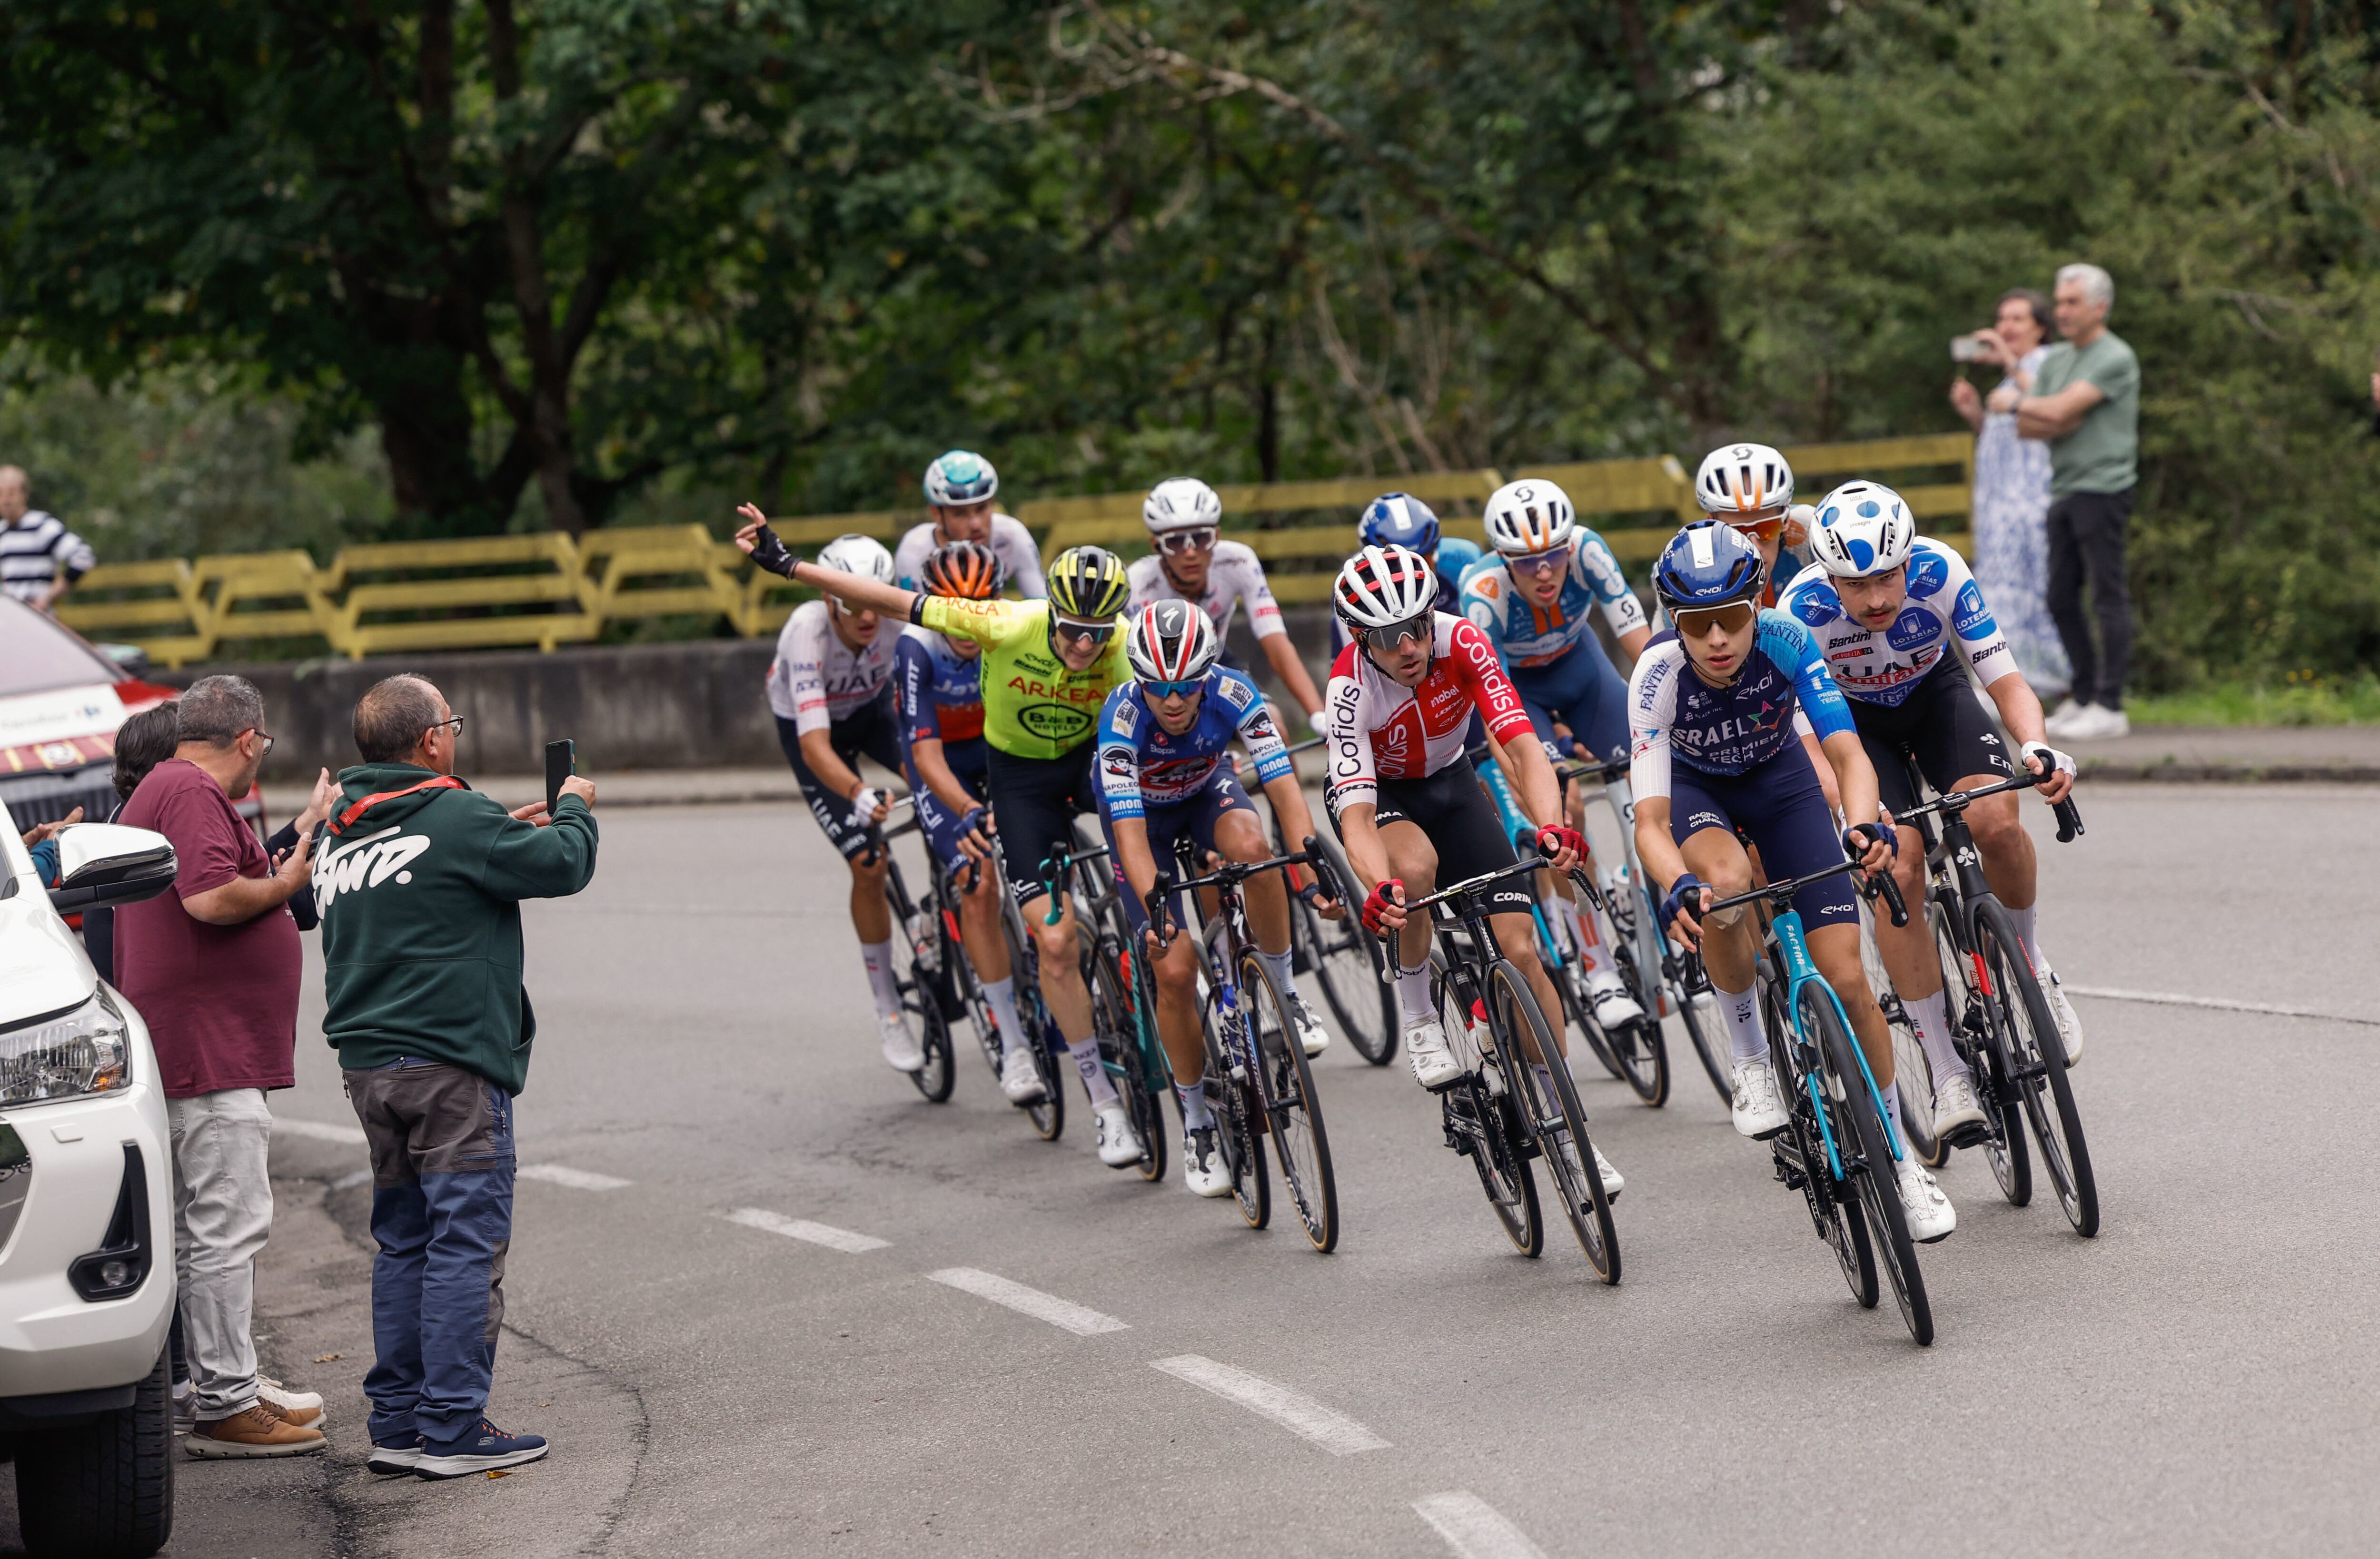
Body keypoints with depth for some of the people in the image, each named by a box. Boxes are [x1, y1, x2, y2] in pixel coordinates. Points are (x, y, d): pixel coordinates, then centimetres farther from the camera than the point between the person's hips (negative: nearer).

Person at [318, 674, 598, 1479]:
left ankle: (397, 1421, 15)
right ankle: (453, 1428, -6)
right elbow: (563, 865, -8)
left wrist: (512, 832, 20)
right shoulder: (459, 820, -12)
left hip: (369, 1062, 8)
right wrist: (573, 810, 11)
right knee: (468, 1241, -4)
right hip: (453, 1062, -8)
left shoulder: (340, 830, 11)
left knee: (403, 1243, 14)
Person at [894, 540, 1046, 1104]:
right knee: (978, 885, -18)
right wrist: (968, 812, -50)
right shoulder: (917, 648, -30)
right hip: (942, 763, -3)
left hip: (1002, 745, 3)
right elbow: (926, 752, -34)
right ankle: (1014, 1046, -16)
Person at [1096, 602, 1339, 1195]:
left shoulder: (1232, 695, -32)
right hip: (1143, 812, -1)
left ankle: (1283, 990, -15)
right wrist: (1156, 910, -54)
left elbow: (1285, 790, -36)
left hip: (1208, 791, 1)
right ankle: (1196, 1121, 7)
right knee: (1175, 970, -13)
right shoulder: (1124, 718, -36)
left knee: (1251, 846, -36)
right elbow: (1131, 834, -40)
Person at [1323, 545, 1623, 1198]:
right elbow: (1356, 814, -40)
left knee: (1520, 947, -8)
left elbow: (1523, 745, -35)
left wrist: (1551, 827, -54)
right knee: (1416, 864, -39)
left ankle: (1566, 1124, 2)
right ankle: (1416, 1013, -14)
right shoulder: (1352, 690, -33)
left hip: (1448, 782, 3)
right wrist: (1378, 889, -60)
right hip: (1374, 793, -3)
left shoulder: (1462, 643, -28)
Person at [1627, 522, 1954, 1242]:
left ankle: (1900, 1161, 10)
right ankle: (1749, 1060, -14)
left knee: (1847, 981, -8)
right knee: (1727, 883, -38)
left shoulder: (1786, 641, -31)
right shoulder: (1658, 675, -34)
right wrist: (1677, 888, -59)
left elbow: (1847, 751, -35)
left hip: (1778, 779, 1)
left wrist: (1864, 824, -57)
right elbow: (1651, 821, -38)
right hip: (1692, 787, -1)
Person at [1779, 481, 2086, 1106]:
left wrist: (2036, 746, -47)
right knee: (1897, 873, -21)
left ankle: (2028, 962, 3)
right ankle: (1948, 1076, -12)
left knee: (1995, 820, -27)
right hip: (1854, 719, -1)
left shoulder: (1940, 572, -31)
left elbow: (2007, 682, -27)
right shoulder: (1802, 610, -33)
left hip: (1935, 691, 1)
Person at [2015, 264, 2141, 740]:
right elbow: (2027, 428, 11)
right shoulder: (2055, 360, 16)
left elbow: (2059, 410, -15)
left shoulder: (2115, 359, -9)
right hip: (2065, 488, 9)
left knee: (2109, 598, -7)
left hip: (2102, 487, -8)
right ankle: (2083, 697, 18)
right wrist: (2061, 423, -9)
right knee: (2061, 598, 10)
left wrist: (2017, 402, 2)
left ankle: (2110, 706, -8)